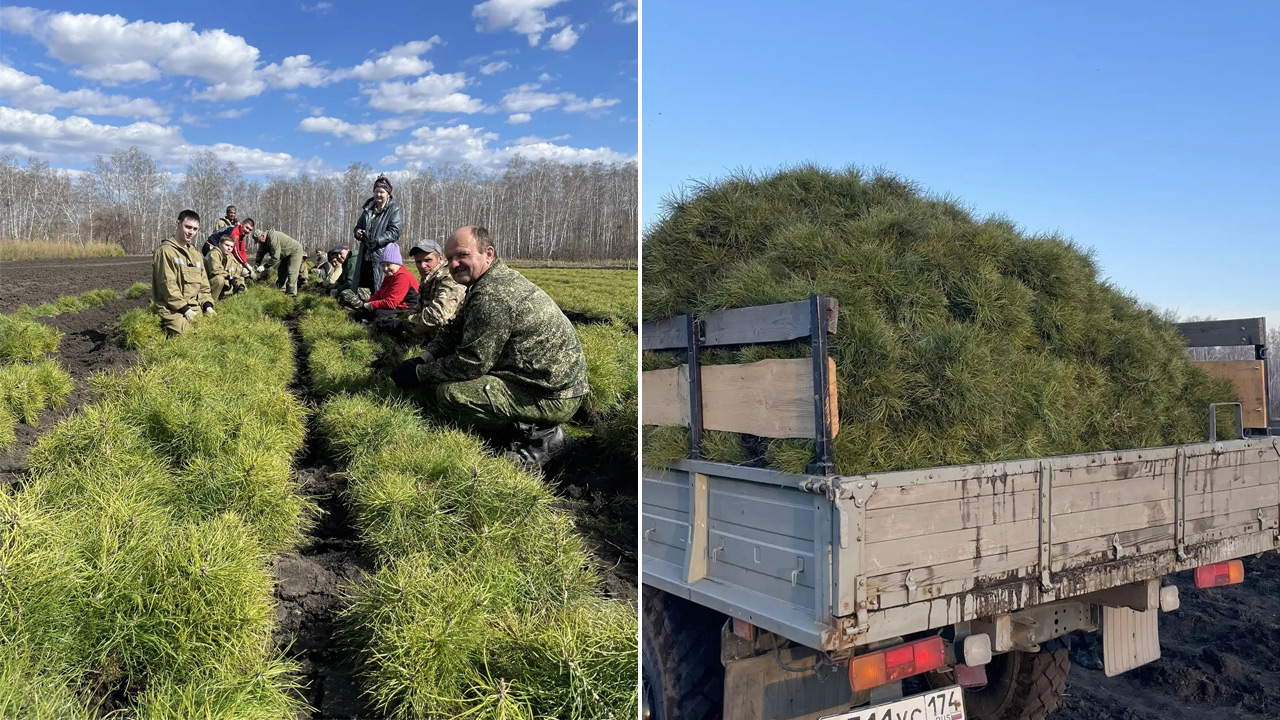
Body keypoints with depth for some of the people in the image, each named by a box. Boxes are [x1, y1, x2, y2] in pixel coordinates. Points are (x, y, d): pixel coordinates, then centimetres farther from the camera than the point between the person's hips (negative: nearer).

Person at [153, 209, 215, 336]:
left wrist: (207, 305, 2)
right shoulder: (165, 251, -5)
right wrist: (184, 309, -15)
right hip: (173, 311, -7)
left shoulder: (196, 255, 20)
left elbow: (203, 285, 20)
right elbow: (167, 286, -12)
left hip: (195, 310, 7)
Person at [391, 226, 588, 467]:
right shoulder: (500, 279, 10)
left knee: (448, 393, -17)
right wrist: (423, 359, 1)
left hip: (552, 396, -11)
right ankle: (538, 426, 12)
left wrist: (419, 373, -8)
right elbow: (454, 329, 16)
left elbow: (471, 363, -21)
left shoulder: (492, 295, -22)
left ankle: (539, 434, -7)